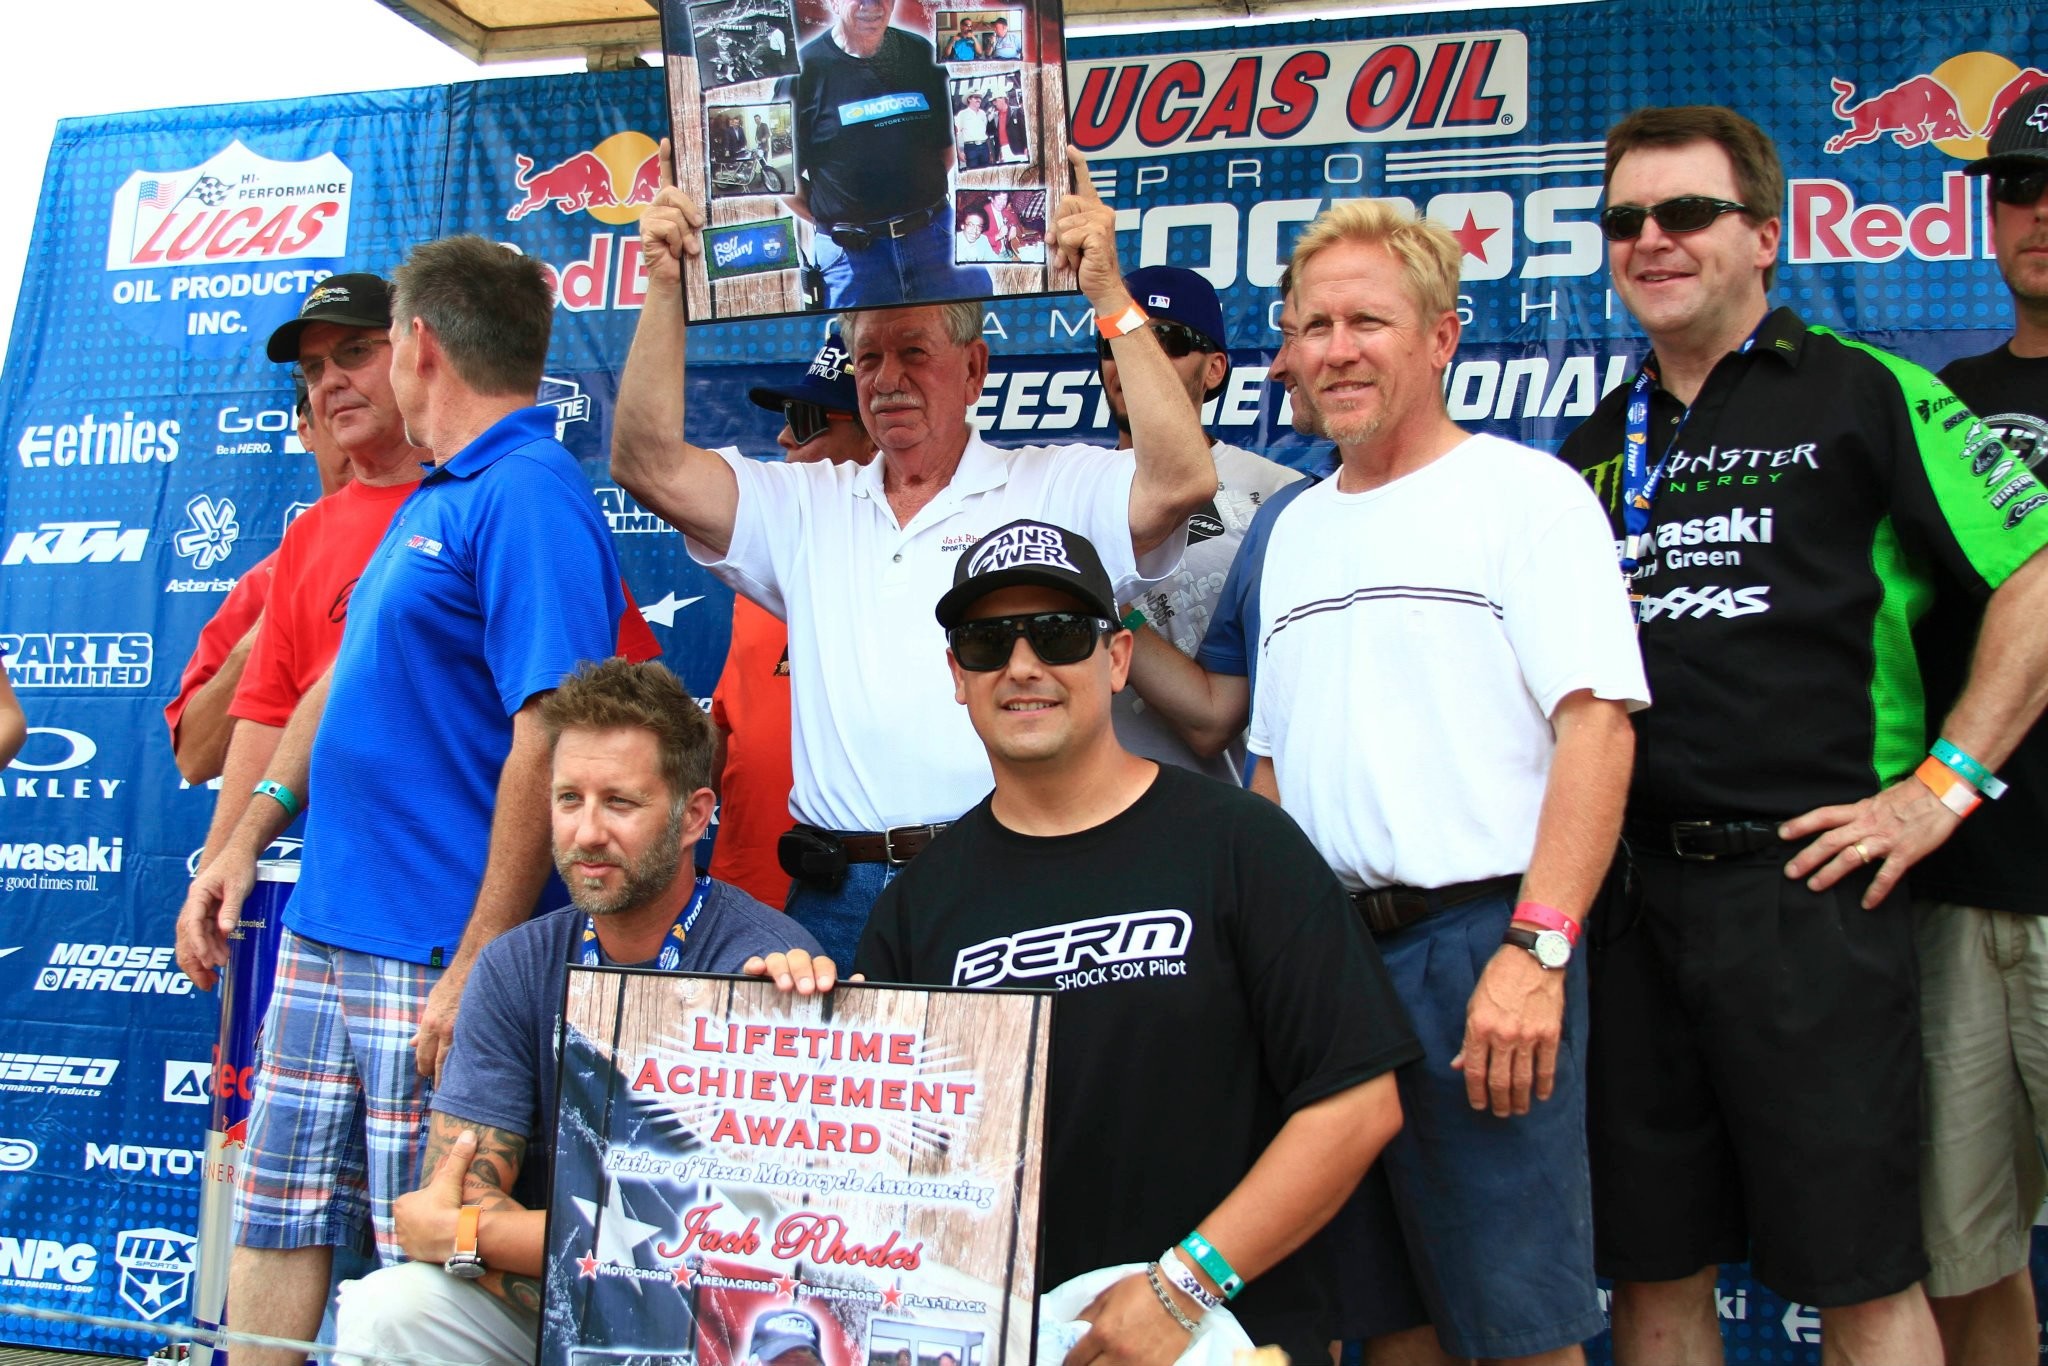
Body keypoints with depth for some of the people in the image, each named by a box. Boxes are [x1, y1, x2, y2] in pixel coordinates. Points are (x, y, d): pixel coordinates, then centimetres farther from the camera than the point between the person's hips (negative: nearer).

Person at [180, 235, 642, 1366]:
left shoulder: (530, 498, -16)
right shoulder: (431, 498, 16)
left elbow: (548, 740, -24)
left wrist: (476, 968, -25)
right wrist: (251, 834, 22)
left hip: (433, 956, -9)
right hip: (324, 932, 9)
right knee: (273, 1229, 15)